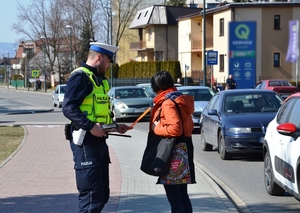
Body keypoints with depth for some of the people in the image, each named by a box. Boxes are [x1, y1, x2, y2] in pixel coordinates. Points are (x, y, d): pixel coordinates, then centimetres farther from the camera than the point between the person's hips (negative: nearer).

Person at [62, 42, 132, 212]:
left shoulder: (99, 79, 20)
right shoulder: (81, 77, -11)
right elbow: (68, 108, -22)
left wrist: (115, 126, 17)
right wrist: (90, 126, -28)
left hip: (98, 140, 10)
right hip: (85, 141, -10)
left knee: (102, 195, 14)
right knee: (91, 197, -10)